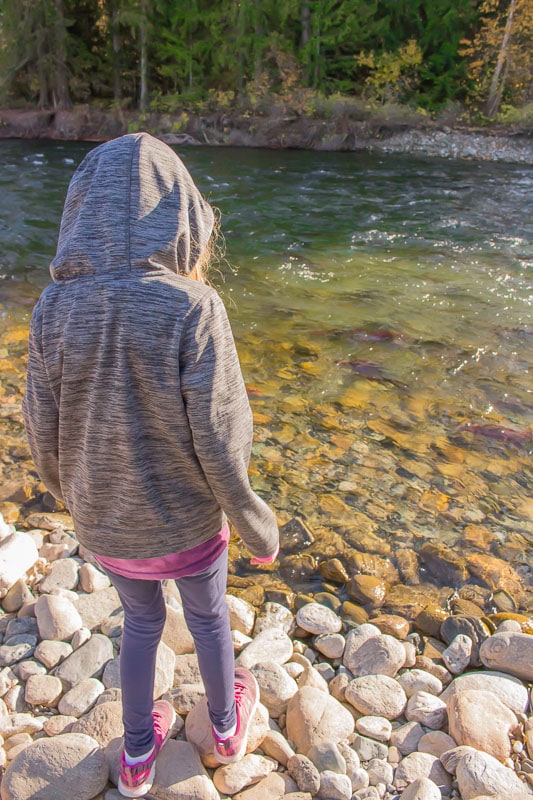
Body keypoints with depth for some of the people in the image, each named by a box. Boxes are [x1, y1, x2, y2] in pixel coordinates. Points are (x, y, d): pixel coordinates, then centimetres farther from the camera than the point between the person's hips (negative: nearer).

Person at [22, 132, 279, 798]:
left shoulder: (54, 308, -14)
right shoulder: (190, 307, -25)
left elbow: (44, 436, -6)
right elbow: (220, 443, -22)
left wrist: (74, 499, 14)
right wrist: (258, 530, -7)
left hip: (105, 526, 3)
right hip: (186, 525, -2)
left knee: (141, 621, 30)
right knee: (208, 618, 27)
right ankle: (225, 724, 55)